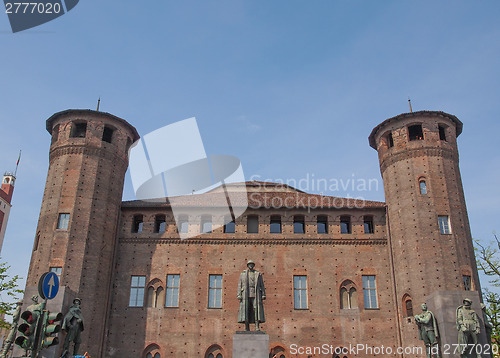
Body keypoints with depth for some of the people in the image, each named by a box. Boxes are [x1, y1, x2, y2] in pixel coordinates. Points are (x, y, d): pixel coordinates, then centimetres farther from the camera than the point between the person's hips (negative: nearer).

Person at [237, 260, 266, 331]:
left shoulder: (258, 274, 12)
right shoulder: (242, 274, 13)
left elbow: (262, 285, 9)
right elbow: (239, 285, 8)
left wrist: (263, 295, -1)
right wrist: (239, 295, -3)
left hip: (256, 294, 0)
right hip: (246, 294, 0)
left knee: (257, 309, -12)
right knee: (245, 310, -5)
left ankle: (257, 327, -16)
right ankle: (247, 328, -2)